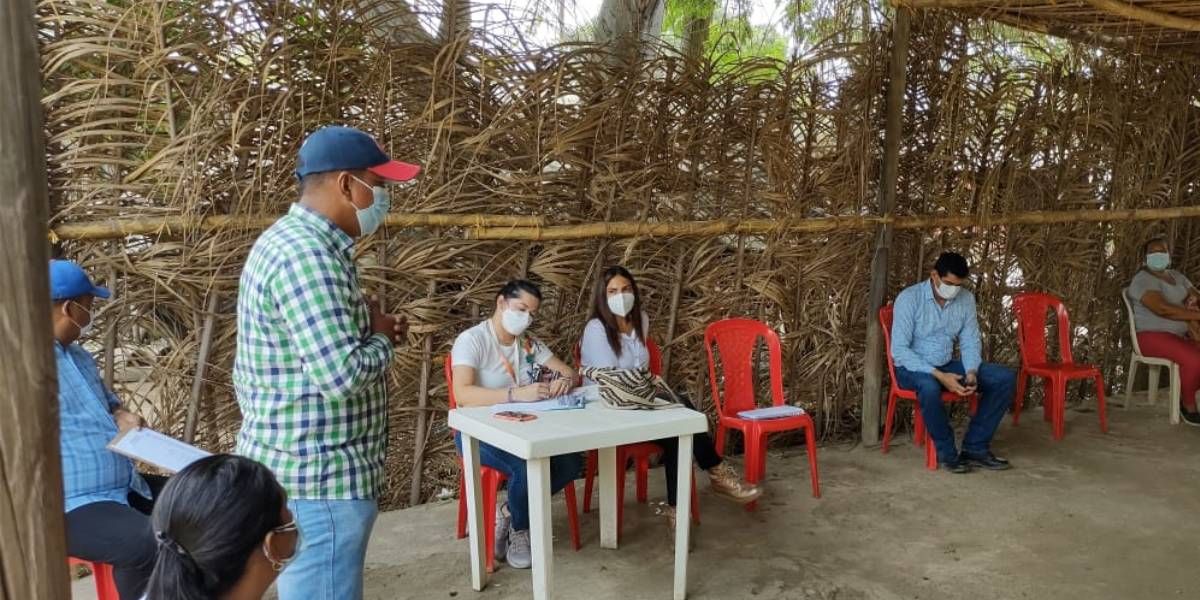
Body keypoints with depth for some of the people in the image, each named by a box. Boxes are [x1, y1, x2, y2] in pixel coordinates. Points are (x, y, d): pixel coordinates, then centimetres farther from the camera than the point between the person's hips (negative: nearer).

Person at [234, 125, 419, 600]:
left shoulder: (291, 241, 11)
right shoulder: (307, 255, -23)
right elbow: (343, 374, -29)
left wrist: (370, 329, 6)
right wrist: (381, 337, -9)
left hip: (299, 466, 11)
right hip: (318, 476, -11)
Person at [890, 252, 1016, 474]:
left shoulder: (966, 299, 0)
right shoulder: (909, 299, -18)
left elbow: (970, 343, 5)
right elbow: (899, 350, -22)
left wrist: (971, 372, -16)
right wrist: (938, 375, -30)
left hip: (947, 365, 6)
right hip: (914, 368, -6)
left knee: (1005, 378, -10)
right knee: (929, 386, -40)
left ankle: (975, 448, -5)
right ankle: (947, 452, -17)